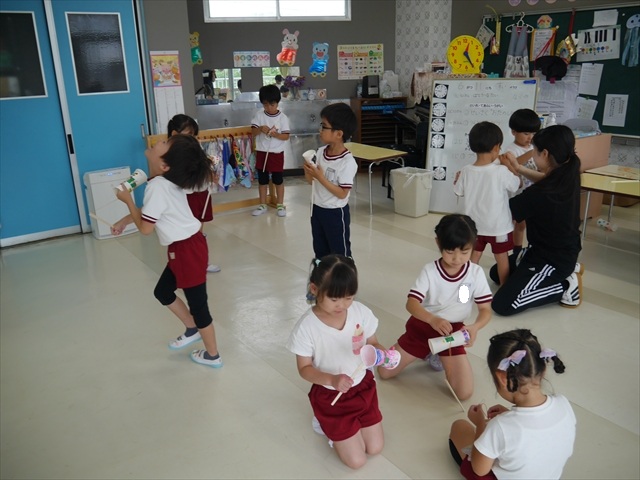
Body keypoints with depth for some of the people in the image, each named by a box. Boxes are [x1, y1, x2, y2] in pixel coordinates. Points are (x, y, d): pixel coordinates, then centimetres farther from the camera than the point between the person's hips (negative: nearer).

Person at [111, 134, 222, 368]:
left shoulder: (157, 187, -25)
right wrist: (123, 221, 23)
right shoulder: (167, 180, 3)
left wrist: (128, 200, -5)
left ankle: (212, 355, 24)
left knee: (197, 303, 6)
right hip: (185, 246, 10)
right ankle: (192, 330, 42)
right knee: (163, 291, 23)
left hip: (187, 250, -10)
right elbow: (151, 209, 21)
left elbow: (145, 228, -16)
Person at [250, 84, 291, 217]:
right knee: (262, 180, 11)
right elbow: (253, 132, -6)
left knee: (278, 179, 8)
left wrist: (276, 134, -26)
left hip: (277, 153, -2)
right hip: (261, 152, 2)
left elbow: (286, 136, -8)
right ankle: (262, 205, 23)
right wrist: (260, 129, -26)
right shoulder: (259, 115, -1)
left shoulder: (283, 118, -6)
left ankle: (280, 205, 21)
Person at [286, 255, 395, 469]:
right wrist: (331, 380, -33)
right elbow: (304, 368, -15)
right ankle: (327, 424, 26)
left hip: (363, 387, 4)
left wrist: (381, 351, -26)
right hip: (330, 395, -4)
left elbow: (372, 343, -2)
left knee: (375, 448, 11)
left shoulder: (361, 312, -17)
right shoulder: (306, 327, -26)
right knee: (356, 461, 1)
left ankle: (336, 425, 34)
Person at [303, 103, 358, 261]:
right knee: (320, 250, 22)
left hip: (336, 213, -7)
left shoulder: (347, 162, -23)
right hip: (317, 209, 7)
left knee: (340, 254, 9)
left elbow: (342, 194, -24)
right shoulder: (320, 152, -3)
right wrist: (308, 172, -15)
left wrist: (321, 177, -27)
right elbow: (311, 181, 7)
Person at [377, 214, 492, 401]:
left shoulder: (476, 273, -13)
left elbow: (486, 310, -12)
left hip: (452, 332, 0)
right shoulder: (430, 271, -16)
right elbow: (411, 303, -24)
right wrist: (433, 319, -44)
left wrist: (475, 327, -35)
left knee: (464, 393, -12)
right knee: (384, 372, 1)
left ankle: (441, 357, 16)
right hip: (421, 327, 0)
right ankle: (427, 352, 24)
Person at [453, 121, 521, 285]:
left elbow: (458, 192, 4)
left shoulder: (466, 171, -11)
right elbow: (517, 185, -5)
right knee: (502, 258, 15)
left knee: (474, 256, 18)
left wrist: (457, 179, 22)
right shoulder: (501, 171, -22)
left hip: (475, 225, 3)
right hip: (498, 226, -3)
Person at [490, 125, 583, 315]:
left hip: (552, 261, -9)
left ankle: (566, 285, 0)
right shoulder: (568, 175, -7)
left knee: (502, 304, -13)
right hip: (562, 251, 9)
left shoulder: (540, 194, -31)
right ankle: (568, 269, 18)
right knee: (496, 273, 20)